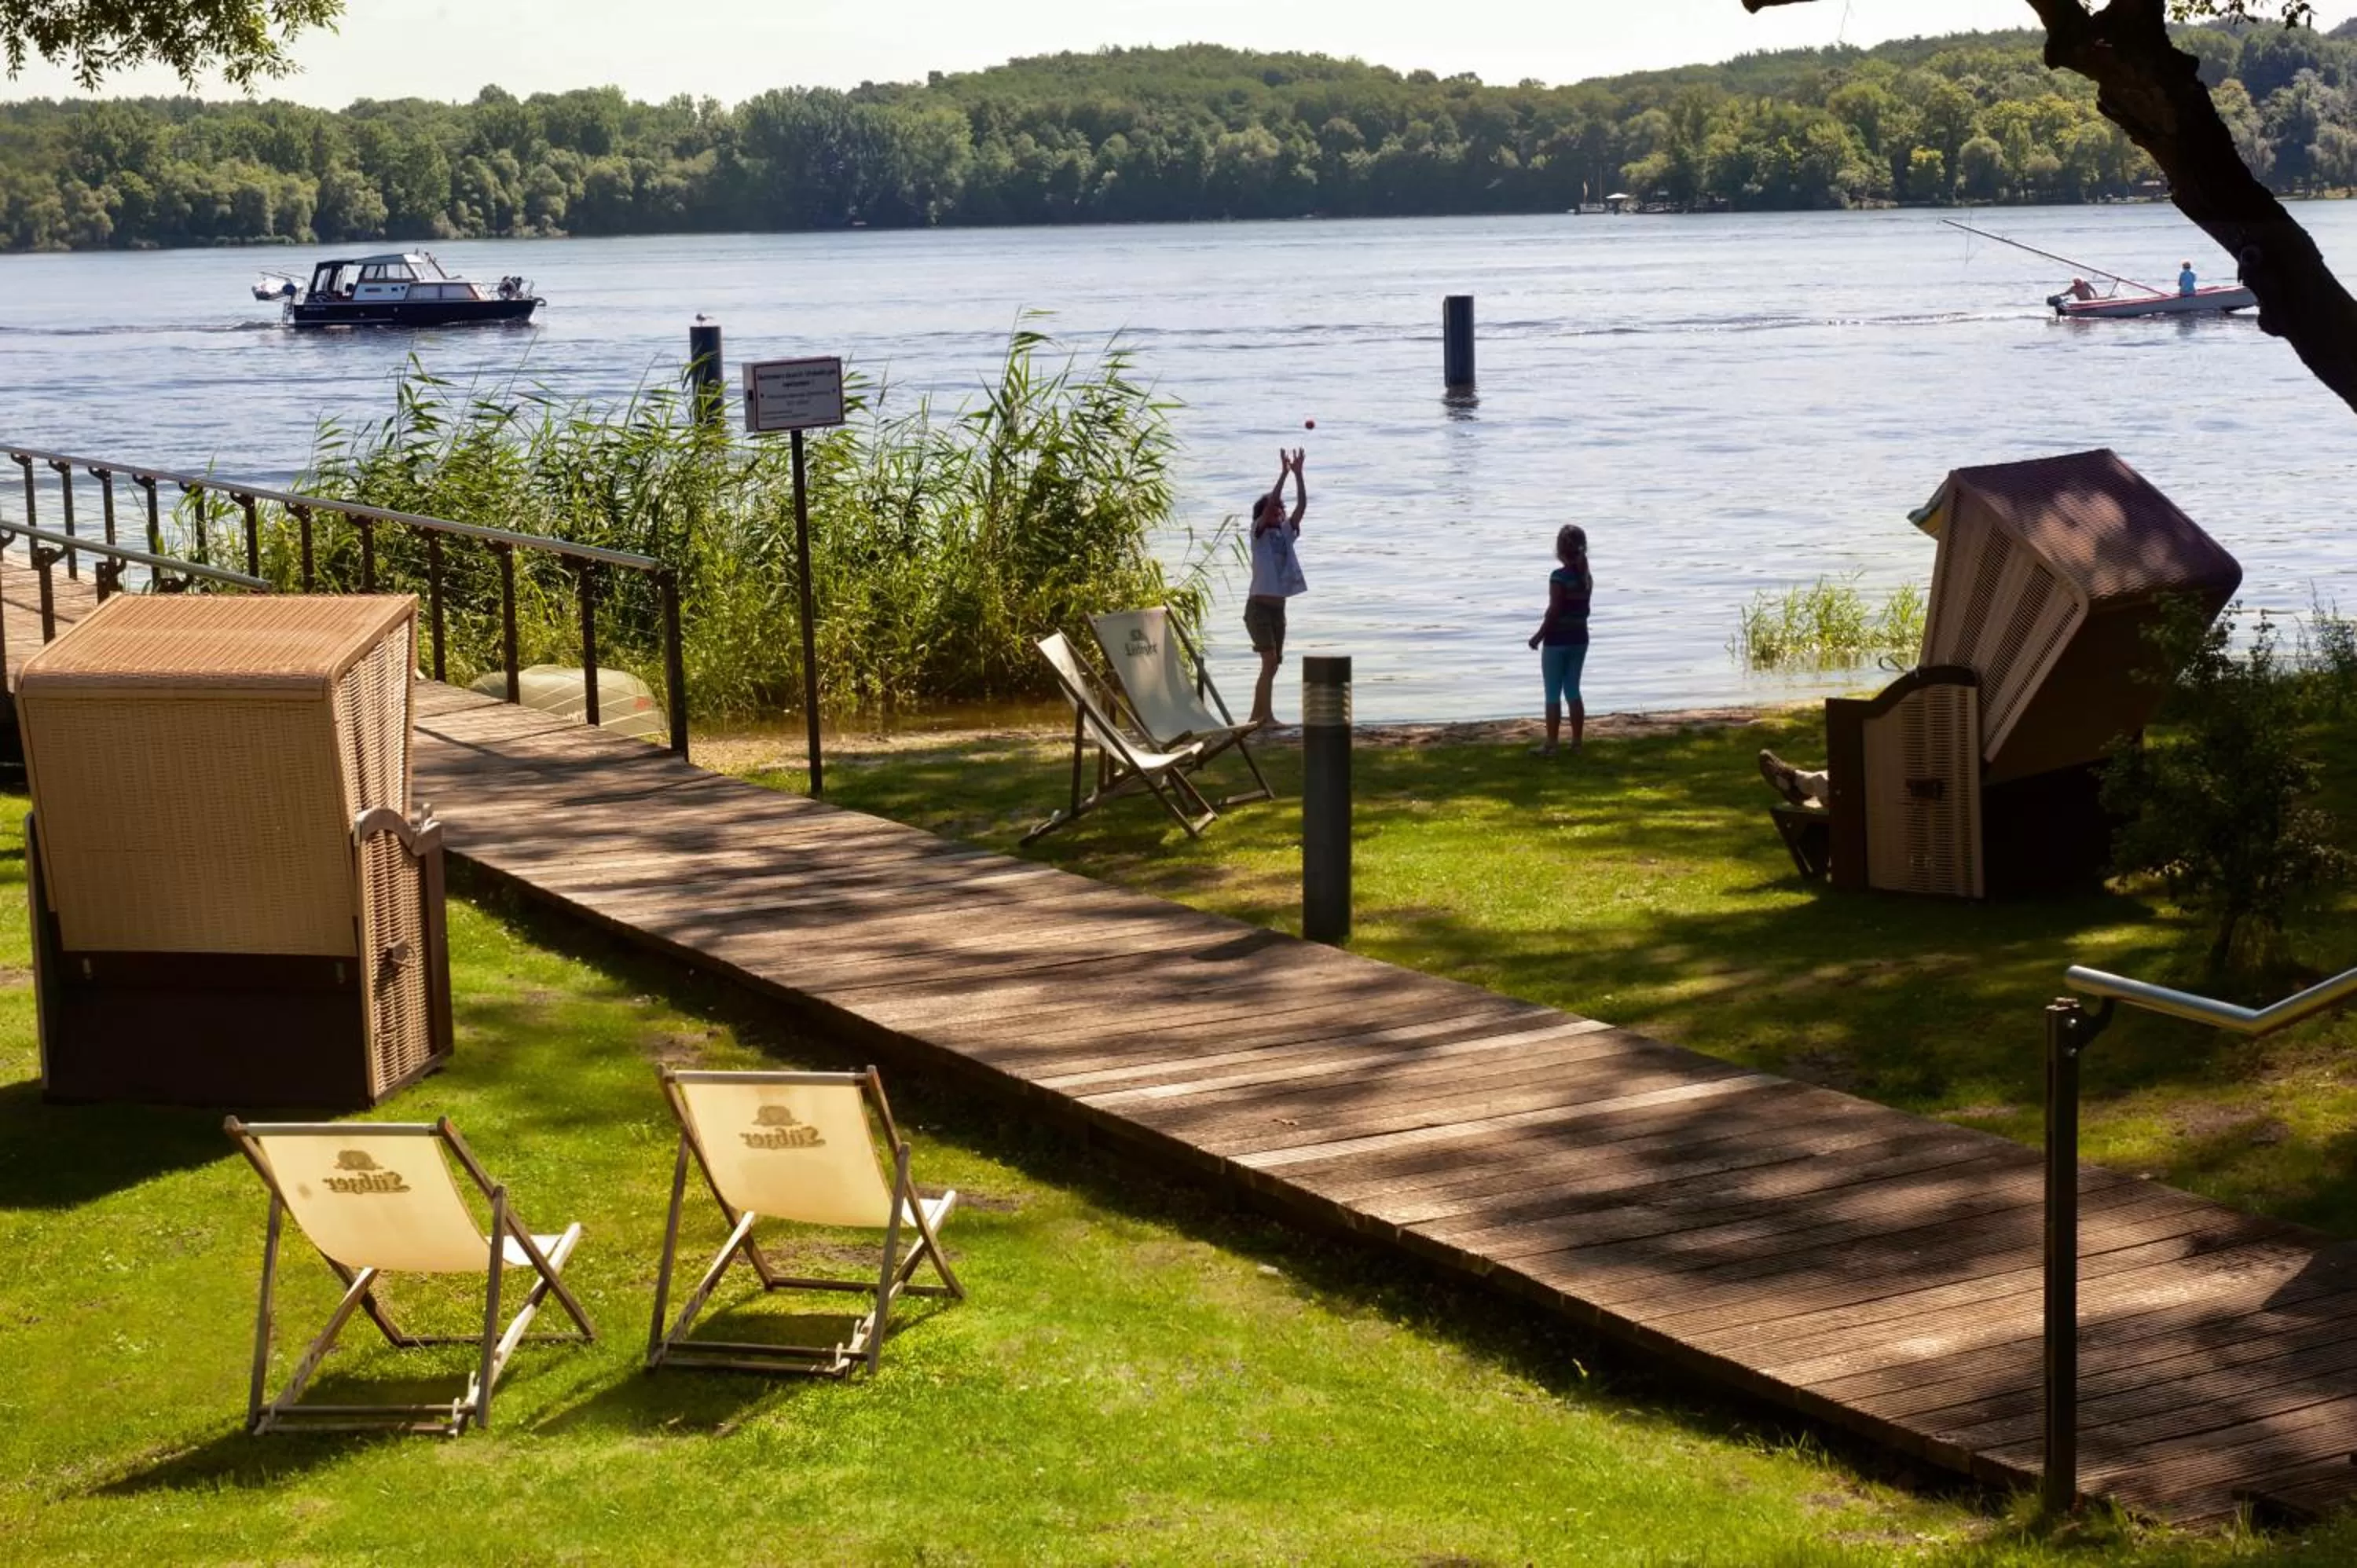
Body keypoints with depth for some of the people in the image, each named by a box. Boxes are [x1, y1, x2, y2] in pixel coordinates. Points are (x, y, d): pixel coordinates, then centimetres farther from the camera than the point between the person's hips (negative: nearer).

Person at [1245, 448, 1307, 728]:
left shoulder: (1286, 533, 11)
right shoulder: (1259, 532, -4)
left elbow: (1301, 506, 1)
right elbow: (1269, 503, -19)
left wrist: (1298, 474, -7)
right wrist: (1284, 473, -20)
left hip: (1278, 607, 7)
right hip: (1258, 606, -7)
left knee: (1273, 663, 8)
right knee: (1270, 660, -17)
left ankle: (1257, 716, 14)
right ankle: (1266, 715, -20)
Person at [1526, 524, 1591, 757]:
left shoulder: (1559, 577, -17)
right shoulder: (1586, 577, 4)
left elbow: (1554, 611, -17)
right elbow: (1583, 609, 7)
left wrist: (1539, 636, -7)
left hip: (1557, 641, -7)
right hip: (1579, 639, 7)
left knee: (1553, 694, 0)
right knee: (1573, 690, 13)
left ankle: (1551, 744, 1)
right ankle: (1577, 742, 15)